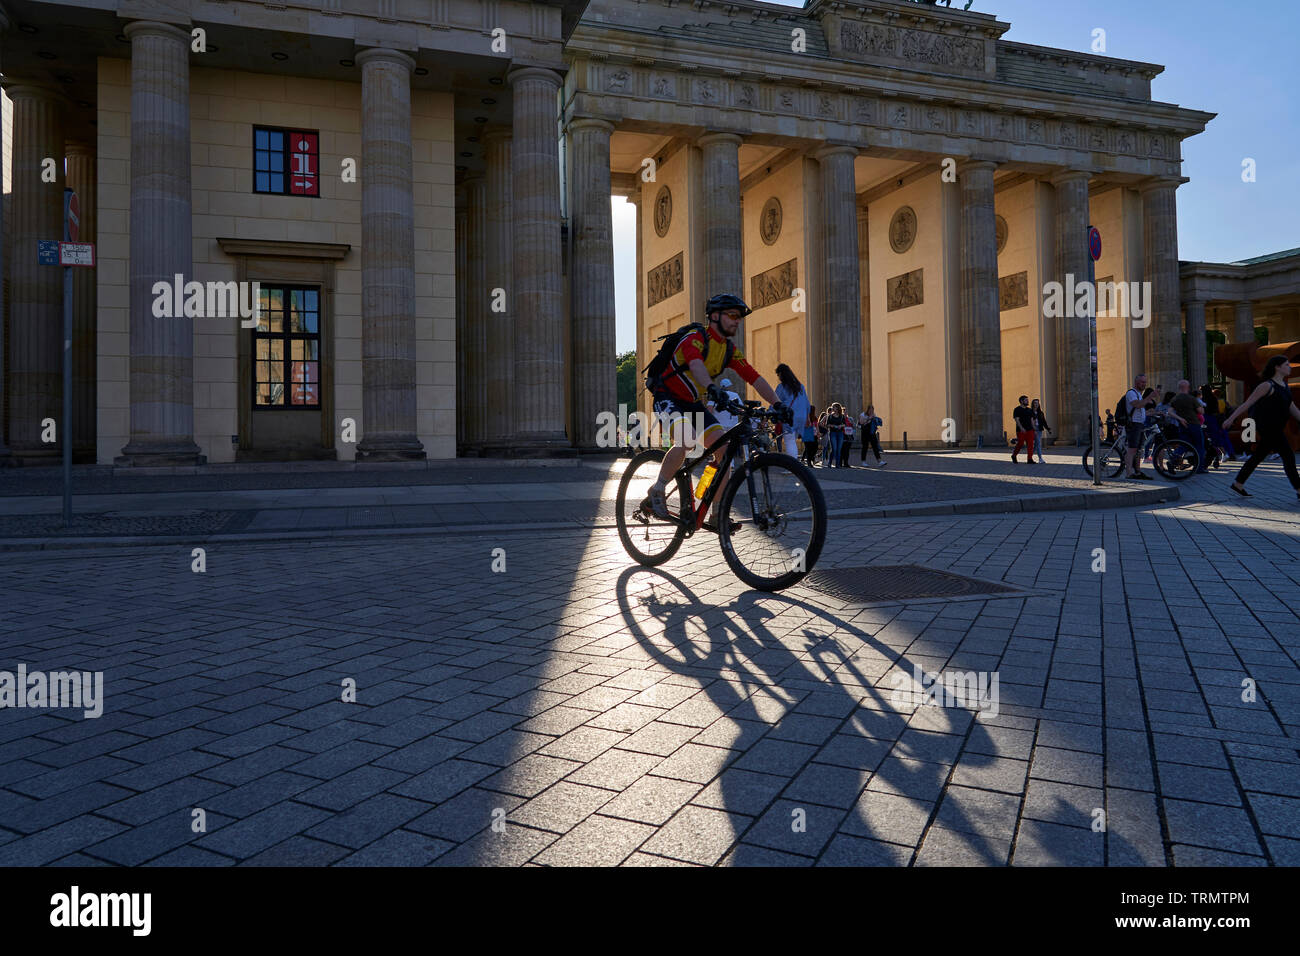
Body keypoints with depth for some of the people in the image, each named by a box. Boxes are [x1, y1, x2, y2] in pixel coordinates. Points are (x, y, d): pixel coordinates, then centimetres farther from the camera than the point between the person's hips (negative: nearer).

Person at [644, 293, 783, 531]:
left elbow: (755, 378, -2)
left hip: (694, 404, 7)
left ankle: (717, 515, -5)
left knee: (724, 447, -11)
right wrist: (712, 387, -57)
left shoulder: (730, 351, 4)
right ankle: (657, 491, -13)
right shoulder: (695, 338, -17)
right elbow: (696, 364, -39)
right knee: (685, 440, -34)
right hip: (668, 397, -7)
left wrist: (778, 404, -15)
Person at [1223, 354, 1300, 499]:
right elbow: (1247, 403, -11)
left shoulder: (1285, 387, 15)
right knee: (1288, 456, -7)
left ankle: (1238, 485, 19)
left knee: (1258, 456, 12)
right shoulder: (1267, 385, -12)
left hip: (1276, 429, 9)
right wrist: (1231, 419, -11)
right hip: (1267, 427, -9)